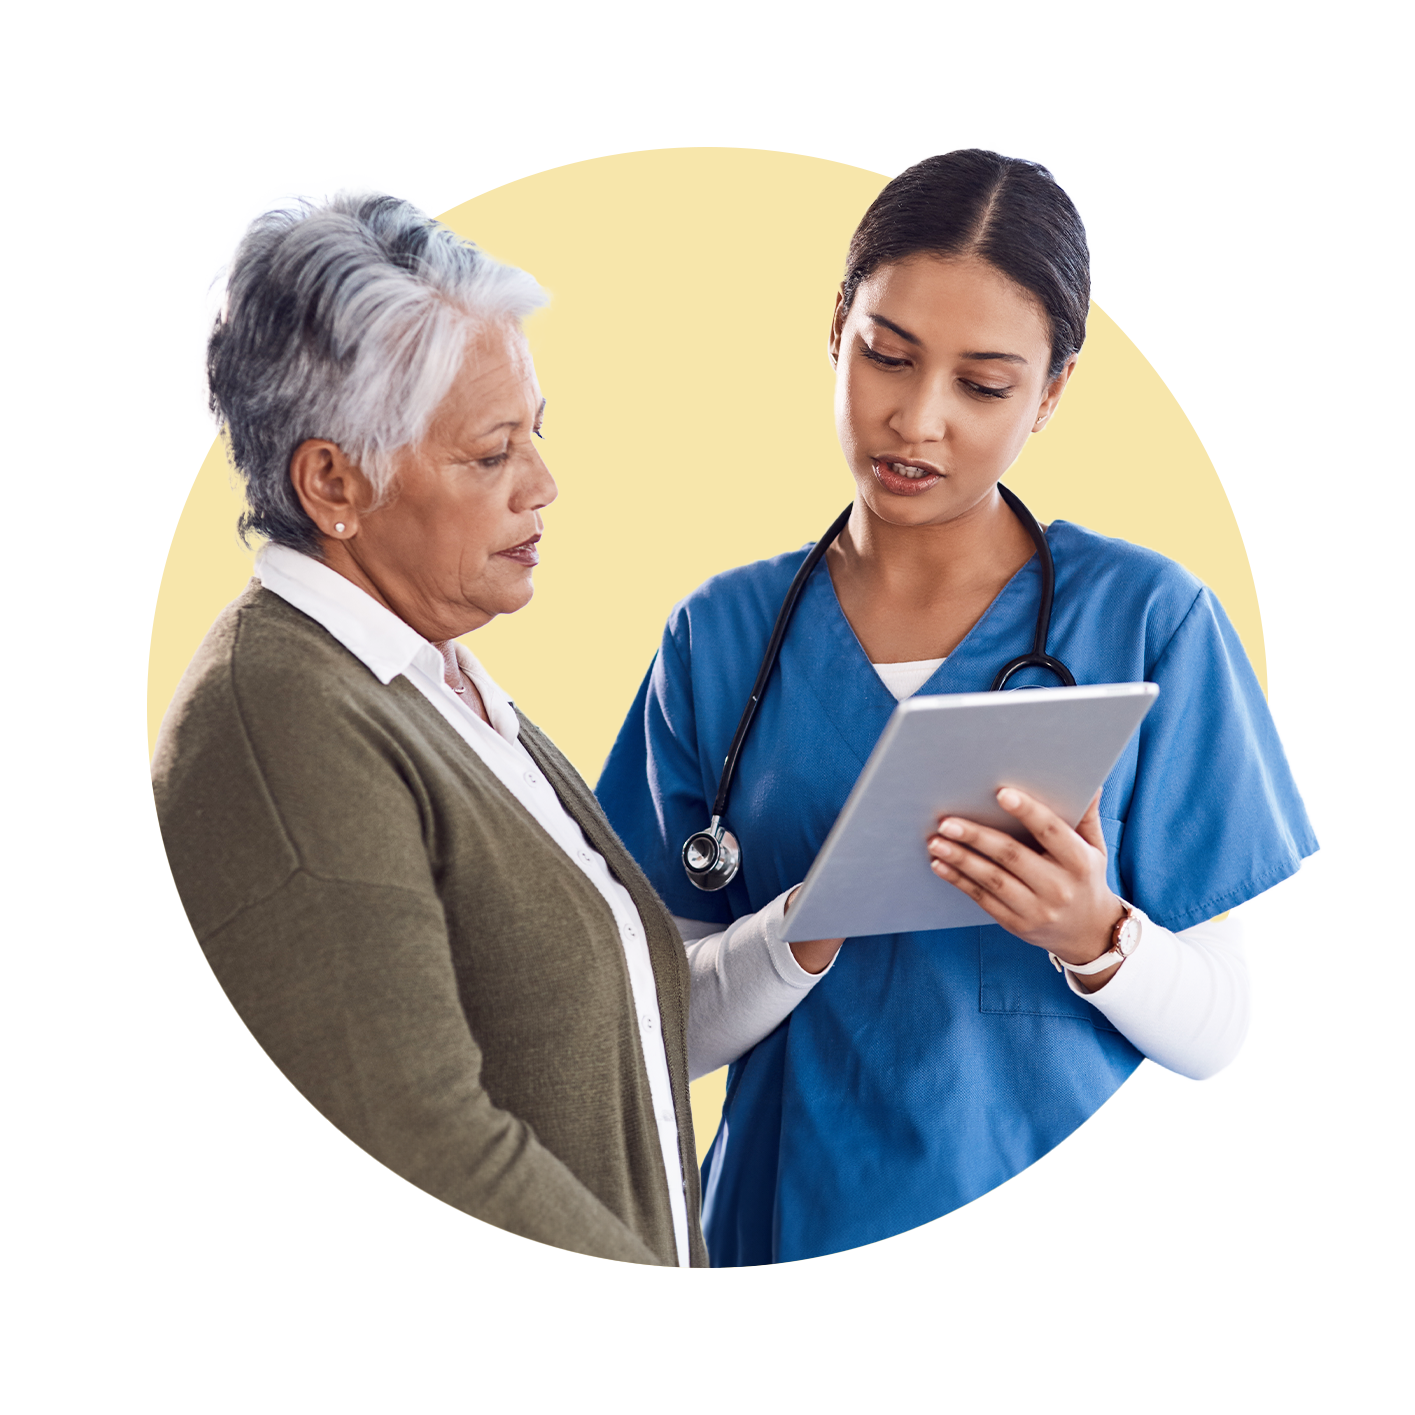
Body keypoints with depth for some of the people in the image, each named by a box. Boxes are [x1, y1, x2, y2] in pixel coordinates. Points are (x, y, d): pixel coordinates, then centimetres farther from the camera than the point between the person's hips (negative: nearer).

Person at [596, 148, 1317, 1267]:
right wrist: (806, 928, -21)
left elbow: (1214, 1034, -6)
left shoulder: (1148, 618, -8)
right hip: (794, 1217, 1)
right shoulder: (720, 633, -3)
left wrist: (1097, 940, -24)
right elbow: (667, 1030, -4)